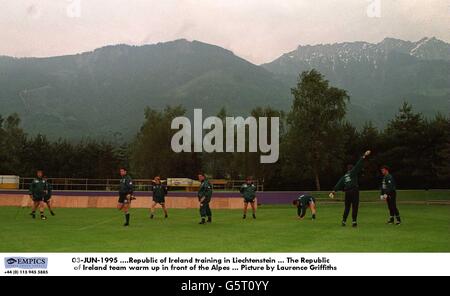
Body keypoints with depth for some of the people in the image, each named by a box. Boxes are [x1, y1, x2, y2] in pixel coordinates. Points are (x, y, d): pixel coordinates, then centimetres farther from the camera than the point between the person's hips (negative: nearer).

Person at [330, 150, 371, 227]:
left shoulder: (344, 177, 16)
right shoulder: (353, 172, 5)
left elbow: (339, 184, 7)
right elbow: (358, 165, -1)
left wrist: (334, 191, 1)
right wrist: (364, 156, -1)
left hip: (347, 192, 5)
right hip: (354, 191, -4)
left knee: (347, 207, 12)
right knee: (355, 207, -3)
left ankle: (344, 221, 11)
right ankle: (354, 221, -7)